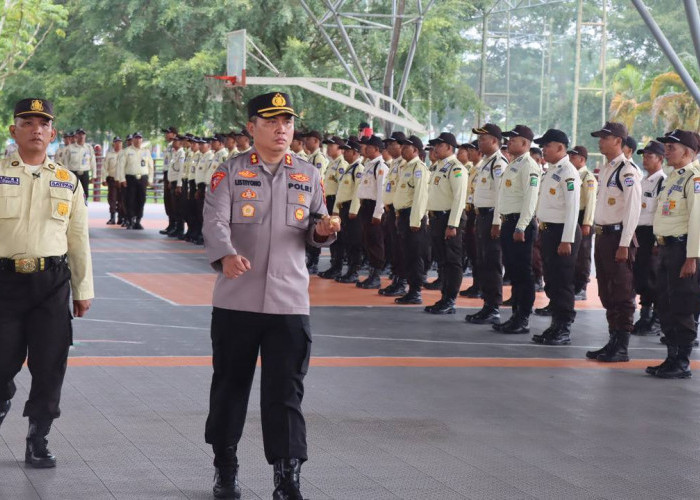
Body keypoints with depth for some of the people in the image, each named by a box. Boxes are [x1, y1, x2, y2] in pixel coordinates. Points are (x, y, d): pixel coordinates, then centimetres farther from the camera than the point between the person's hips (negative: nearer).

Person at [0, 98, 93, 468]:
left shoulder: (68, 182, 10)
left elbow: (78, 239, 12)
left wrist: (83, 290, 10)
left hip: (52, 282, 2)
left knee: (50, 366, 1)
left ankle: (38, 441, 13)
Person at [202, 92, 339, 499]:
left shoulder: (309, 176, 9)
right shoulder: (230, 172, 0)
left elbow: (314, 232, 15)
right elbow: (215, 222, -13)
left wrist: (323, 231, -10)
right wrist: (226, 255, -33)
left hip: (289, 302, 1)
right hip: (236, 301, -1)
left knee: (286, 392, -1)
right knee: (230, 385, 10)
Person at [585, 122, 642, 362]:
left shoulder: (627, 171, -14)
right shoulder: (605, 170, 15)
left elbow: (632, 209, -18)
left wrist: (624, 244, -20)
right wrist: (599, 237, 16)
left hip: (618, 237, -9)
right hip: (603, 235, 9)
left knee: (622, 295, -4)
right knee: (606, 294, 13)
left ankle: (622, 348, 1)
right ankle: (613, 342, 21)